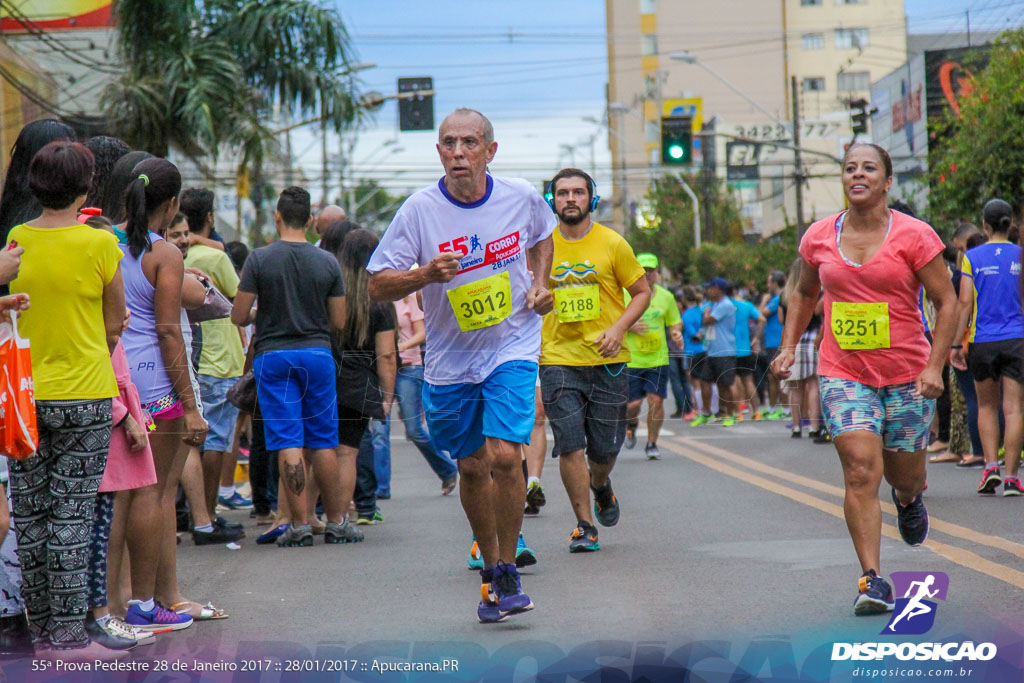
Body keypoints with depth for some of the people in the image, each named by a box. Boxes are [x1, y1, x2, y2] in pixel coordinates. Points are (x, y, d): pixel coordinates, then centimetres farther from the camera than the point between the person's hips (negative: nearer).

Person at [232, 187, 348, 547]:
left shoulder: (259, 259, -6)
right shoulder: (328, 262, 0)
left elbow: (238, 316, -5)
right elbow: (338, 321, 3)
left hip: (273, 355, -2)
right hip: (318, 354, 2)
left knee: (288, 442, -2)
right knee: (324, 441, 9)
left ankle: (300, 524, -4)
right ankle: (335, 522, 14)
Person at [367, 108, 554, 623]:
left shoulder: (521, 198, -5)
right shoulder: (419, 210, -11)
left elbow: (542, 238, 19)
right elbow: (377, 286, -10)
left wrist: (539, 284, 3)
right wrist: (426, 274, -27)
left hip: (512, 346, -1)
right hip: (450, 358, 1)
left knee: (505, 455, -17)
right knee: (471, 466, 10)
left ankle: (508, 574, -1)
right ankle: (490, 566, 32)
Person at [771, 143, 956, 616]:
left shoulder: (914, 235, -6)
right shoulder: (818, 238, 3)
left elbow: (946, 303, -3)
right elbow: (804, 294, 22)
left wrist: (934, 367, -12)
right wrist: (788, 346, 11)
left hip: (907, 374, -1)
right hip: (843, 373, 1)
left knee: (905, 477, 10)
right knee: (861, 472, -14)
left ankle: (908, 499, 50)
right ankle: (872, 581, -11)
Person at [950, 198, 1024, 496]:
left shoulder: (972, 257, -1)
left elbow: (965, 303, -4)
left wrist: (956, 344, 0)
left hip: (982, 341, 0)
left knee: (986, 407, 15)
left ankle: (990, 466, 1)